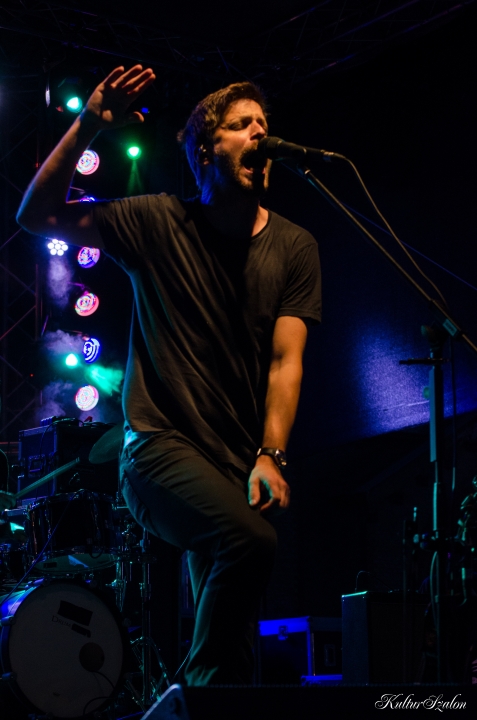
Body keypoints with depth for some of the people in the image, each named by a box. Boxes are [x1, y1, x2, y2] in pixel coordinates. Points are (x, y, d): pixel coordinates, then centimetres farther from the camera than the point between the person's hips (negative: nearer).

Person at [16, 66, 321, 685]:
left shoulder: (293, 248, 5)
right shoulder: (159, 224, 0)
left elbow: (285, 360, -2)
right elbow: (38, 215, -4)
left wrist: (270, 457, -15)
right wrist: (87, 127, -14)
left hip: (239, 463, 4)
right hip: (160, 445, -4)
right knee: (252, 540, -29)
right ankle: (193, 694, -14)